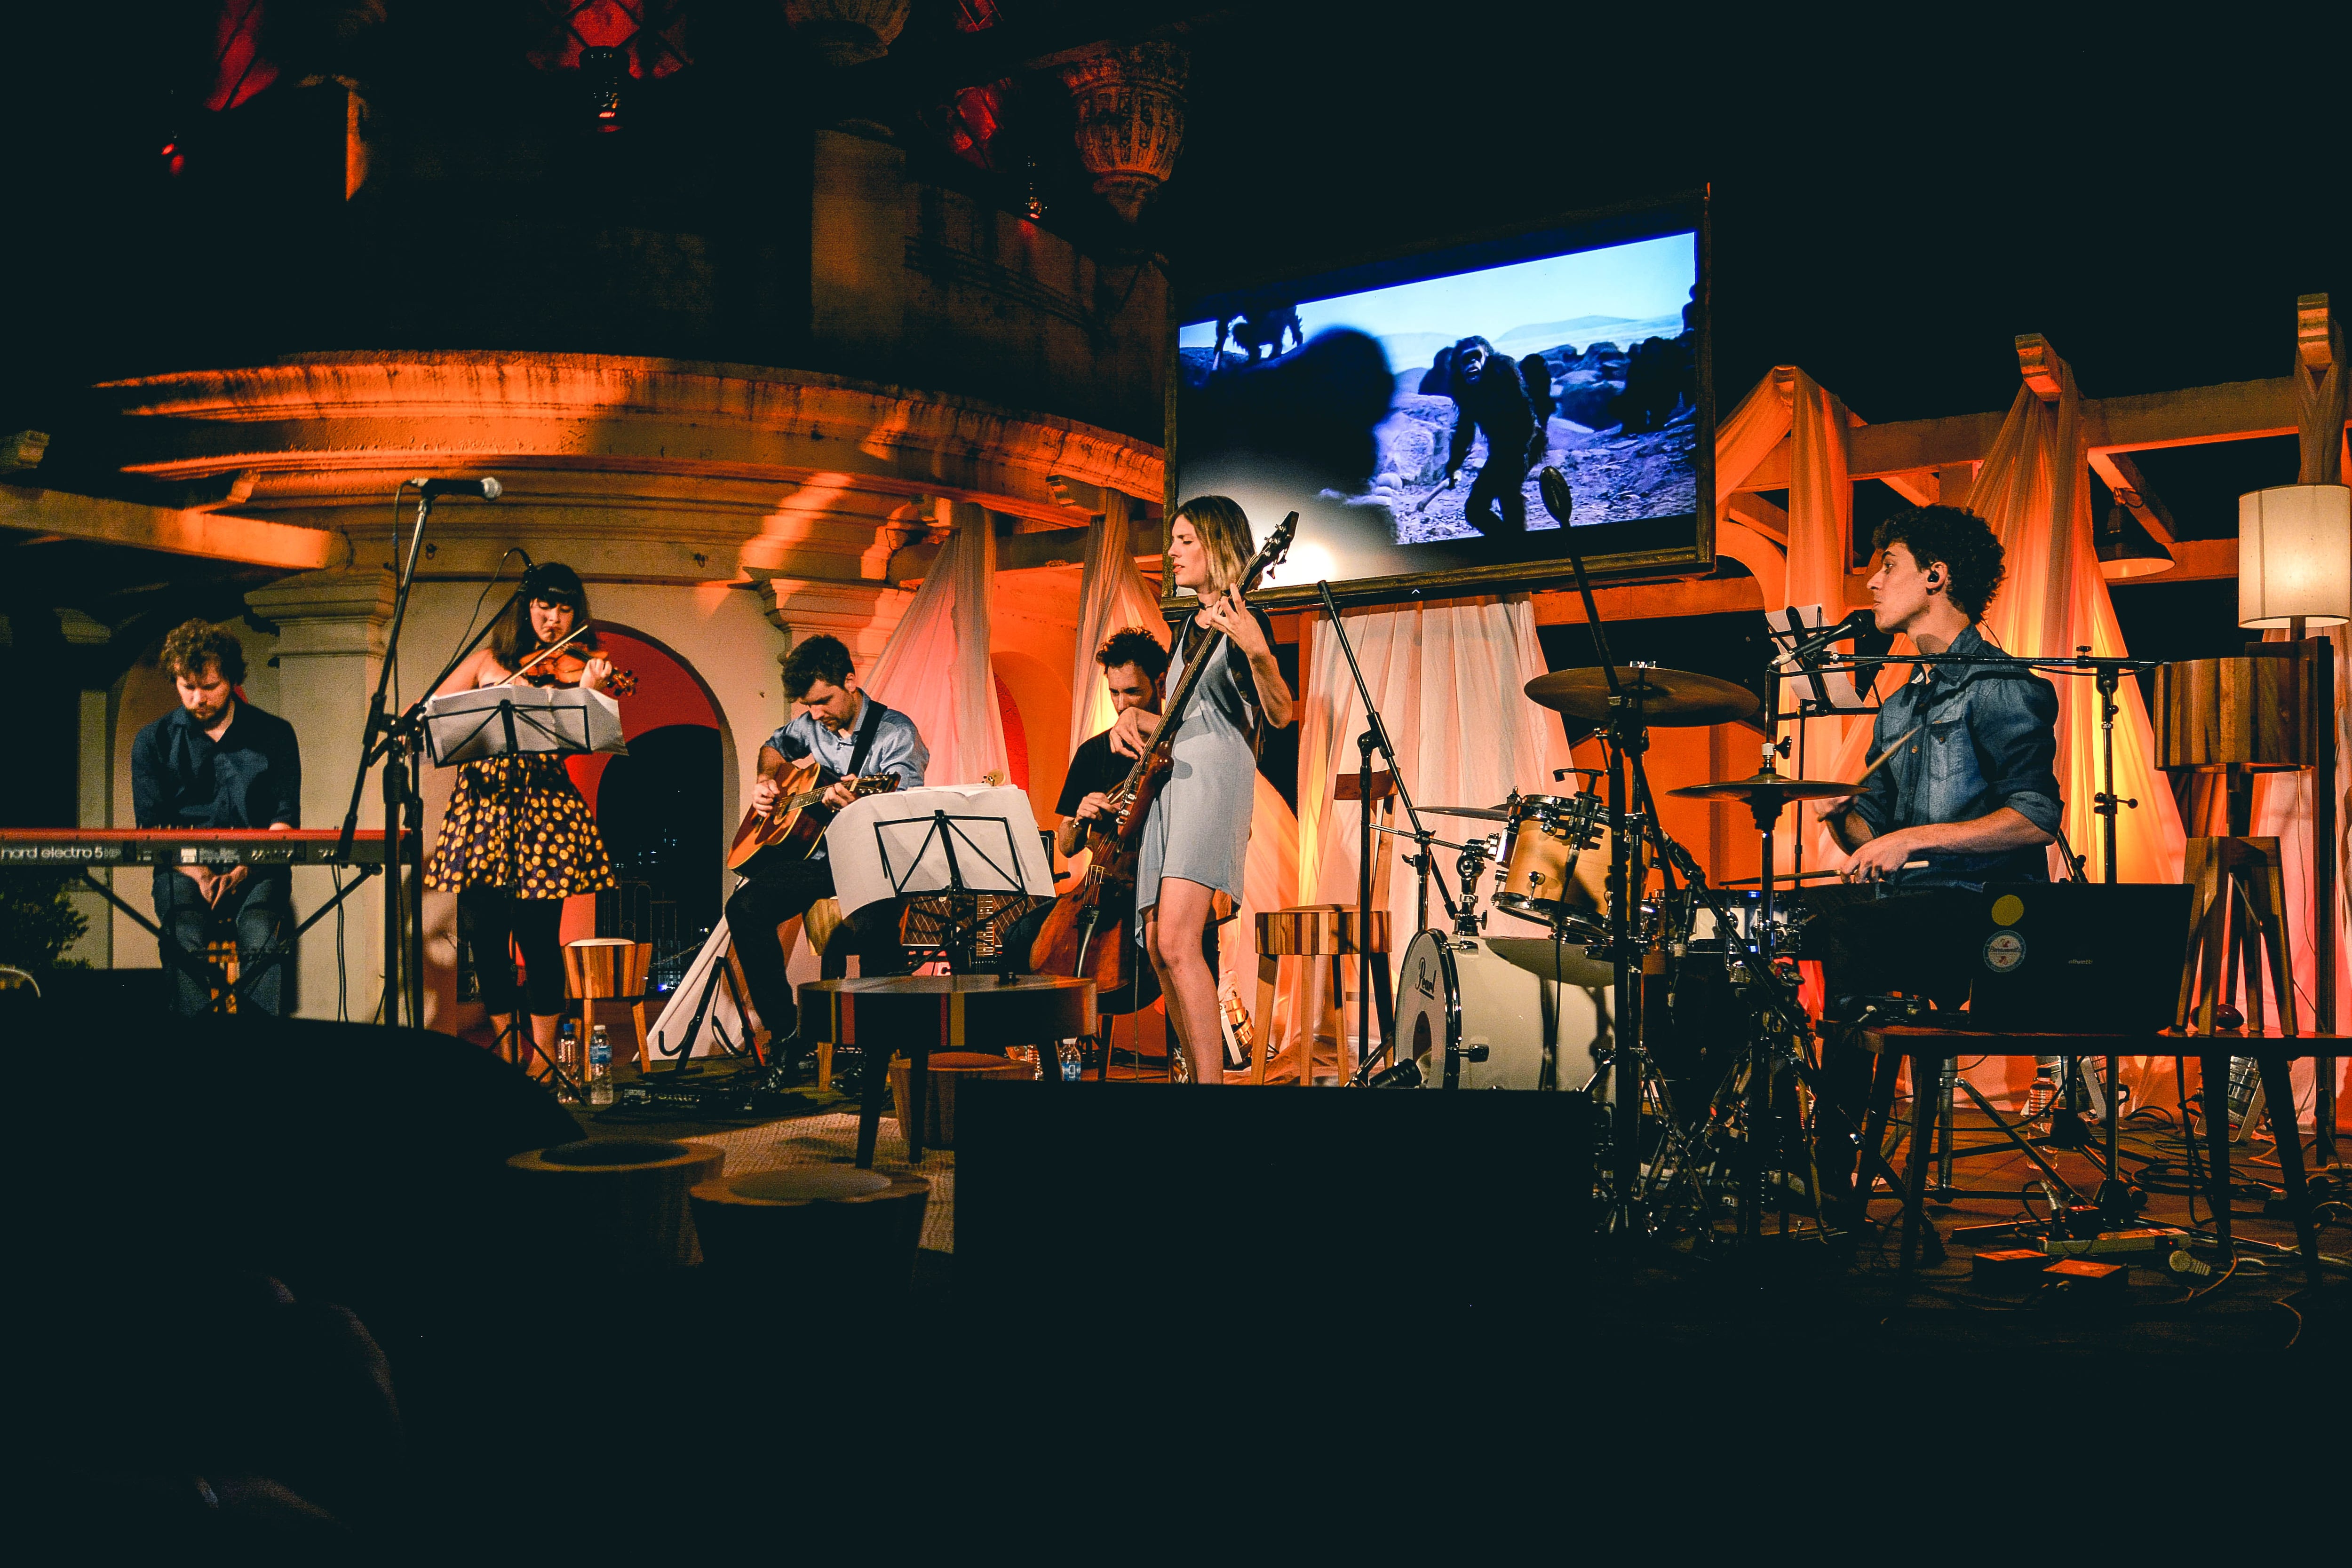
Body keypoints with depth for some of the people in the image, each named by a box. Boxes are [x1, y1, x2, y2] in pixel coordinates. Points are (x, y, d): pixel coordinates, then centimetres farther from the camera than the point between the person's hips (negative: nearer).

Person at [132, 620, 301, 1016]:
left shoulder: (274, 735, 11)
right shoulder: (154, 741, 12)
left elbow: (286, 818, 6)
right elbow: (151, 826, 7)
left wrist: (246, 866, -12)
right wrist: (198, 874, -12)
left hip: (256, 869, 0)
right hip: (183, 868, 1)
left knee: (263, 937, -33)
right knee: (185, 938, -32)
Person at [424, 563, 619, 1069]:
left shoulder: (575, 666, 8)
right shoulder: (488, 661, 16)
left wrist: (586, 690, -26)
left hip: (542, 807, -3)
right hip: (480, 804, 3)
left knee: (537, 935, -8)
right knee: (484, 936, 0)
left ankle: (544, 1063, 4)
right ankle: (510, 1058, 15)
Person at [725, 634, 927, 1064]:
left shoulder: (895, 732, -10)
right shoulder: (809, 725, 10)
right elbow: (773, 747, 34)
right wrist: (766, 782, 11)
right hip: (818, 855, 6)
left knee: (871, 924, -37)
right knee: (745, 908, -17)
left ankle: (881, 1049, -21)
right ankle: (786, 1033, -8)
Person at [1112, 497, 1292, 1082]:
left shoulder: (1244, 621, -4)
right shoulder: (1191, 625, 21)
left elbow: (1279, 714, -15)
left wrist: (1257, 652, -31)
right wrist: (1133, 717, 7)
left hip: (1212, 776, -9)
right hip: (1167, 778, 9)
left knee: (1176, 942, -22)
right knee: (1159, 948, 5)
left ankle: (1212, 1079, -23)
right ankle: (1201, 1072, 12)